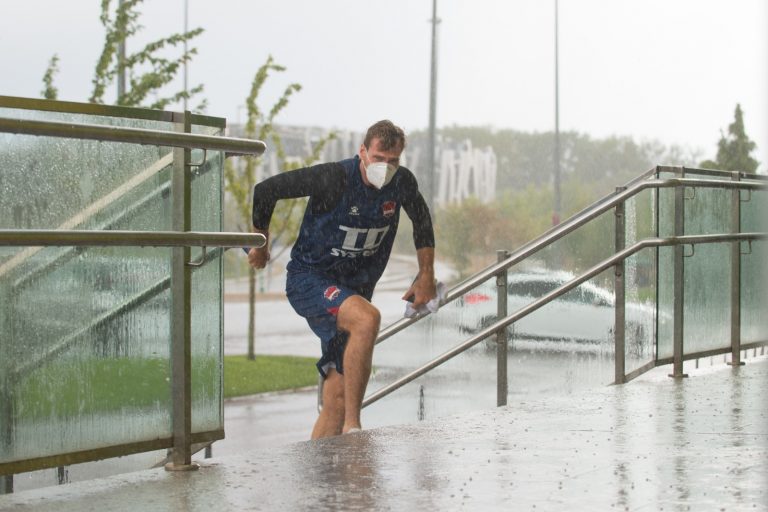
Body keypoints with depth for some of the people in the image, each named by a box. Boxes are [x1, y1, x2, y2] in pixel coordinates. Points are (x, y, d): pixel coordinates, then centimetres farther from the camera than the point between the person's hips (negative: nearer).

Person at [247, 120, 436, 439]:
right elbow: (265, 190, -11)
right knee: (367, 318, -35)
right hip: (308, 281, -6)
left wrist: (426, 276, 15)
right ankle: (352, 426, -30)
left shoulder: (403, 183, -5)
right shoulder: (334, 178, -20)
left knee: (338, 396, -1)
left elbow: (422, 221, 17)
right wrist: (260, 247, 2)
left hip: (354, 290, 6)